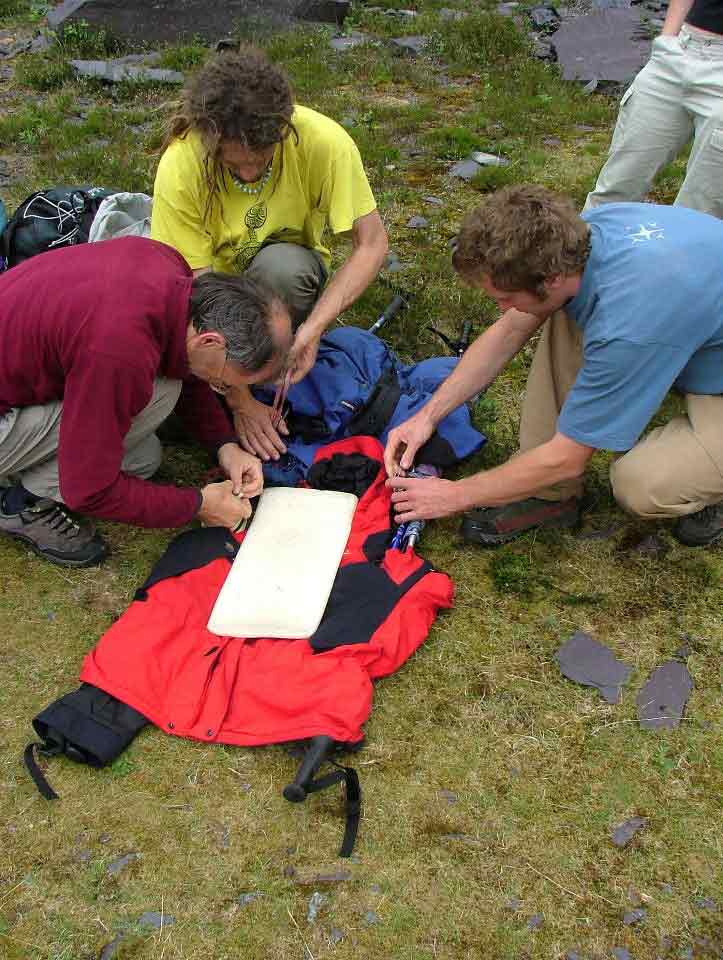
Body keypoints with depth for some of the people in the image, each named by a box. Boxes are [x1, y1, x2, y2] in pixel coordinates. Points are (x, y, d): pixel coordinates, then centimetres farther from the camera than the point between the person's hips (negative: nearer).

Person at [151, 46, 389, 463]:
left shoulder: (323, 141, -28)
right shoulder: (180, 166, -28)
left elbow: (372, 243, -23)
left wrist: (314, 326, -37)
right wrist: (240, 399, -30)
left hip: (288, 270, 0)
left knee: (280, 266, -38)